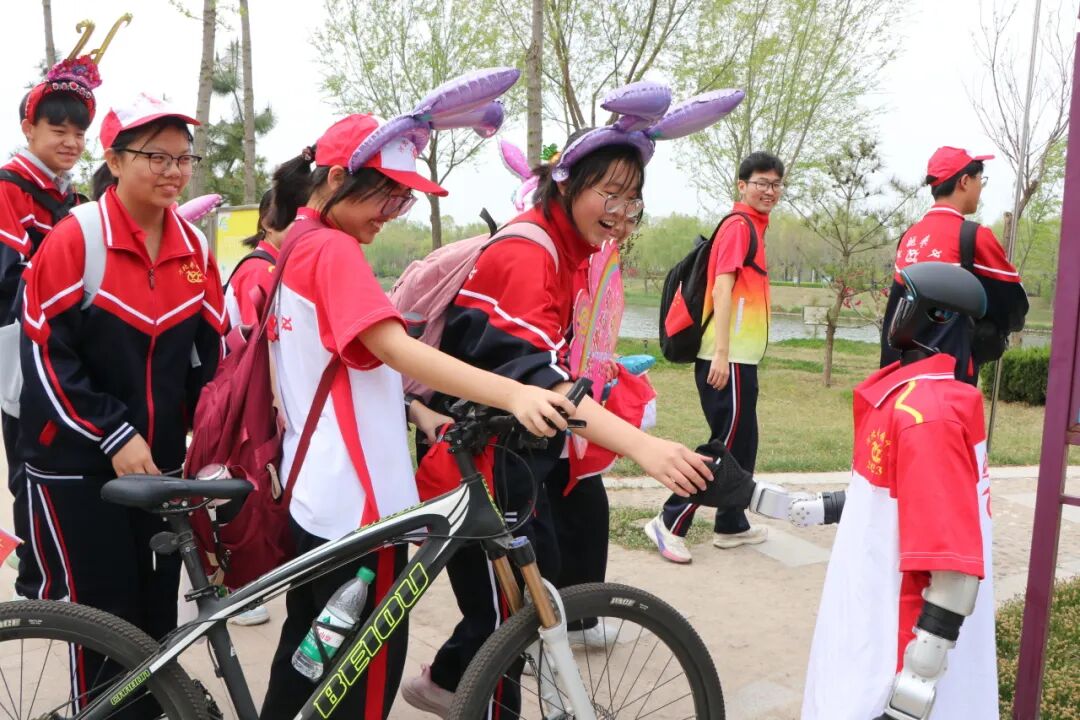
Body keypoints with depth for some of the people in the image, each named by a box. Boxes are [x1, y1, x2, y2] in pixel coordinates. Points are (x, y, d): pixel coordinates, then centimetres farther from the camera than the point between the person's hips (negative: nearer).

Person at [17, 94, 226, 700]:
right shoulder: (74, 240, -12)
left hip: (161, 462, 5)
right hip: (78, 465, -4)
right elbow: (45, 354, -13)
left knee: (159, 623, 13)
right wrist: (114, 435, -17)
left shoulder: (195, 248, 3)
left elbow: (211, 350, 10)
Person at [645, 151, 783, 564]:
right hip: (728, 358, -10)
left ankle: (731, 526, 26)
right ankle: (670, 523, 1)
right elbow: (722, 287, -19)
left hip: (740, 357, 10)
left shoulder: (752, 226, 19)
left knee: (741, 443, 15)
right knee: (726, 445, -5)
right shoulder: (739, 225, -10)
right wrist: (721, 353, -25)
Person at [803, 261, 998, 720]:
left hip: (901, 638, -9)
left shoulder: (928, 414, -25)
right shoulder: (905, 392, 4)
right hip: (873, 618, 9)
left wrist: (919, 673, -25)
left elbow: (956, 564, -28)